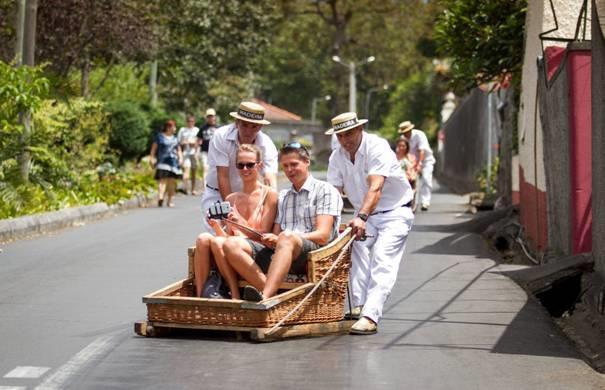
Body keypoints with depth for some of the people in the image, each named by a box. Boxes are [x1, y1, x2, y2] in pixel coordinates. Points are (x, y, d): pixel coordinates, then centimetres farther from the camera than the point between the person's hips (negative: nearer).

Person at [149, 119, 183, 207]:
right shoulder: (159, 136, 2)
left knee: (172, 182, 5)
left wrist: (180, 158, 10)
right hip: (163, 161, -5)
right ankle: (160, 197, -35)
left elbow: (178, 150, 25)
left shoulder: (174, 138, 19)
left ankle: (169, 201, 14)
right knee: (163, 180, -20)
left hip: (173, 162, 5)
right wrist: (152, 159, -5)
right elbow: (153, 149, 2)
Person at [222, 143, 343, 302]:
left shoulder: (325, 191, 9)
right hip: (277, 252, 6)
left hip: (312, 253, -6)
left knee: (286, 238, -39)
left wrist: (278, 239, -15)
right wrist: (269, 240, -5)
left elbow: (322, 236, -4)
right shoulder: (282, 196, 29)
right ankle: (270, 291, -37)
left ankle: (265, 296, -57)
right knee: (232, 244, -18)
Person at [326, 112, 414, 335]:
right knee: (358, 255, -16)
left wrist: (361, 217, -50)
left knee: (382, 261, -20)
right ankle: (359, 307, -19)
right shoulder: (337, 157, -3)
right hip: (365, 215, 6)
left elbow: (375, 188, -37)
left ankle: (370, 316, -31)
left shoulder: (377, 147, -23)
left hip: (395, 211, -6)